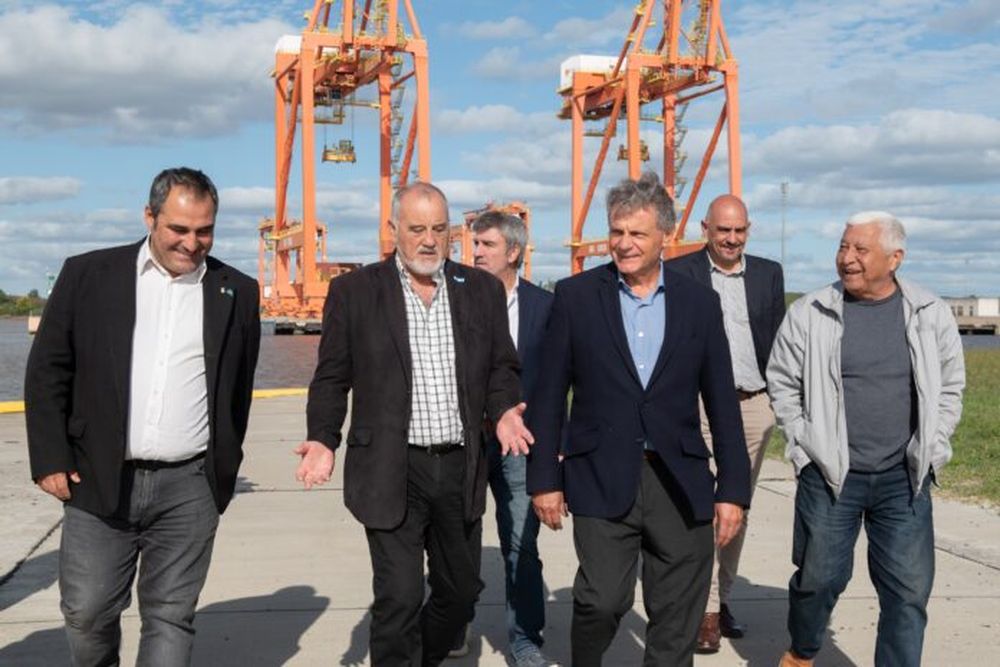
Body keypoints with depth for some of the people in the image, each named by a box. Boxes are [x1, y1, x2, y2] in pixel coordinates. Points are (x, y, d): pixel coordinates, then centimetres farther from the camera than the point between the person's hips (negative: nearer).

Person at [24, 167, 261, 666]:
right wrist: (50, 460, -2)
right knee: (86, 612, 7)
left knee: (170, 619, 5)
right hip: (99, 482, 0)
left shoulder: (237, 292, 5)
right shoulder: (87, 275, 2)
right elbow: (47, 372, 3)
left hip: (190, 488, 0)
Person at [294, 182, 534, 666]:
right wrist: (323, 439, -11)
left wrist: (503, 411, -8)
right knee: (399, 599, -4)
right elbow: (332, 377, 2)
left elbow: (501, 367, 11)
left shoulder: (482, 290, 7)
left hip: (461, 468, 4)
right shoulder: (354, 291, 0)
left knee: (460, 593, 16)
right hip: (392, 473, -3)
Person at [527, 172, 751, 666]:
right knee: (602, 600, -11)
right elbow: (549, 395, 3)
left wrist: (733, 489, 3)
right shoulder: (575, 296, 1)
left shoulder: (699, 302, 6)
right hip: (603, 481, -2)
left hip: (680, 486, 2)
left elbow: (722, 402, 7)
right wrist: (544, 478, -1)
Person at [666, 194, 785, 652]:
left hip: (755, 405, 4)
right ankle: (706, 611, 0)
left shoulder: (769, 273, 10)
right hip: (699, 404, -4)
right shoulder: (679, 272, -1)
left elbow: (779, 338, 12)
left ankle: (723, 597, 24)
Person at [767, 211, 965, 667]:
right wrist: (807, 444, -2)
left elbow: (950, 387, 11)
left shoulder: (931, 314, 1)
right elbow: (783, 384, 3)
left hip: (904, 479, 2)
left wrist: (929, 450, 3)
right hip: (829, 475, -1)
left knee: (909, 590, 4)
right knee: (820, 577, 8)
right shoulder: (809, 313, -4)